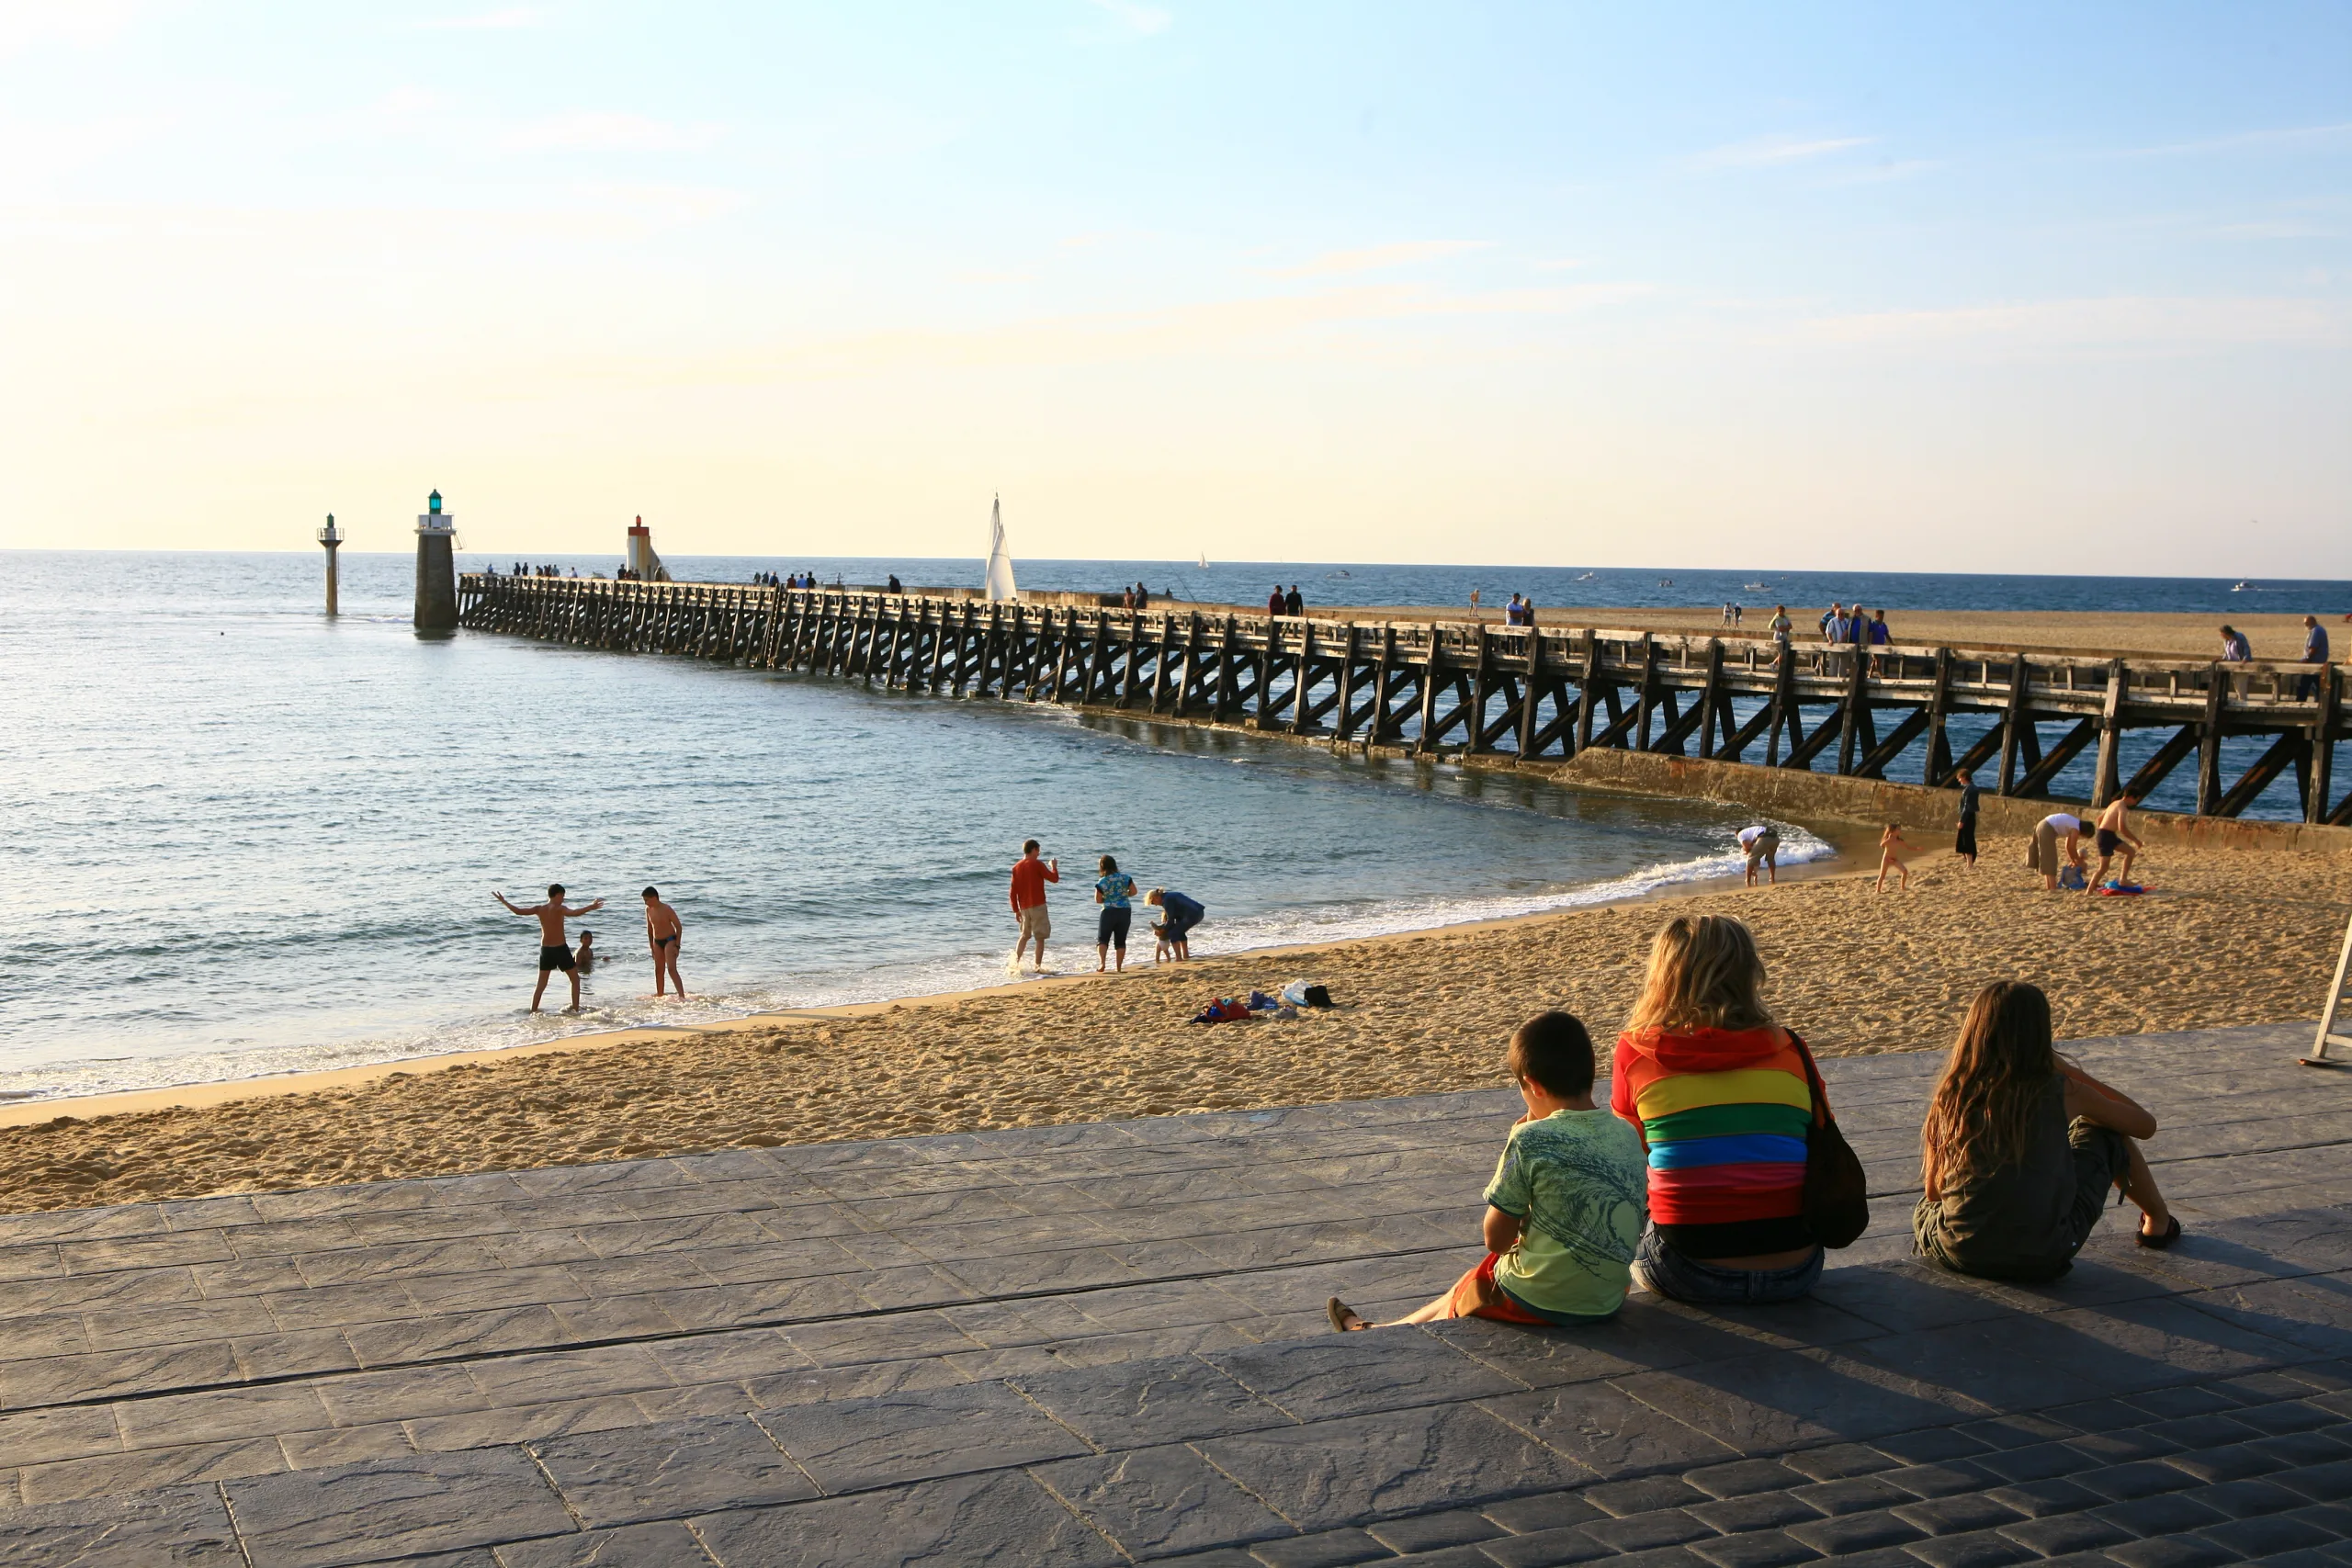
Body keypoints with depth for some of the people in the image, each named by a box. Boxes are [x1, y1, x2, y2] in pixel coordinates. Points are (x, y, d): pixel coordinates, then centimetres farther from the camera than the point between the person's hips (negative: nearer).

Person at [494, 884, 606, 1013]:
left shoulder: (539, 909, 0)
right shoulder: (559, 909, -13)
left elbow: (518, 911, 1)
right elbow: (574, 913, -34)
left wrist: (503, 901, 13)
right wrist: (591, 907, -41)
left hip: (545, 949, 5)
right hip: (560, 949, -5)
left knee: (541, 984, 14)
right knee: (575, 979, 9)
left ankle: (533, 1012, 11)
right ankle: (576, 1010, 4)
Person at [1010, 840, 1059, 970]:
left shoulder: (1016, 867, 7)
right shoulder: (1037, 864, -9)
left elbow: (1013, 891, 7)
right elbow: (1054, 878, -5)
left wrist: (1016, 910, 13)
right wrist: (1054, 867, 14)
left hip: (1024, 907, 6)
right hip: (1038, 906, -6)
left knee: (1024, 935, 20)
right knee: (1040, 938, 0)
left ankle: (1016, 962, 10)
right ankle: (1038, 966, -2)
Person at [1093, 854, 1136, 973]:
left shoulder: (1101, 882, -8)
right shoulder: (1125, 877, -1)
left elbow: (1098, 900, -3)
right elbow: (1134, 891, 3)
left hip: (1109, 912, -3)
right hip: (1125, 911, 3)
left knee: (1102, 940, 4)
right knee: (1120, 941, 11)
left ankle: (1102, 963, -16)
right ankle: (1119, 968, 9)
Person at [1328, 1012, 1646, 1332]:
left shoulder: (1530, 1140, -19)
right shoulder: (1629, 1137, -2)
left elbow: (1496, 1239, -10)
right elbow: (1634, 1232, 8)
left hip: (1538, 1303, -6)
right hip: (1607, 1305, 6)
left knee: (1469, 1288, 27)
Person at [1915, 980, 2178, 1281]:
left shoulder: (1950, 1097, -1)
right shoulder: (2061, 1094, -6)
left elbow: (1932, 1192, 6)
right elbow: (2145, 1125, 10)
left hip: (1958, 1254, 1)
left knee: (1925, 1208, 38)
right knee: (2104, 1131, 20)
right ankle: (2158, 1221, 44)